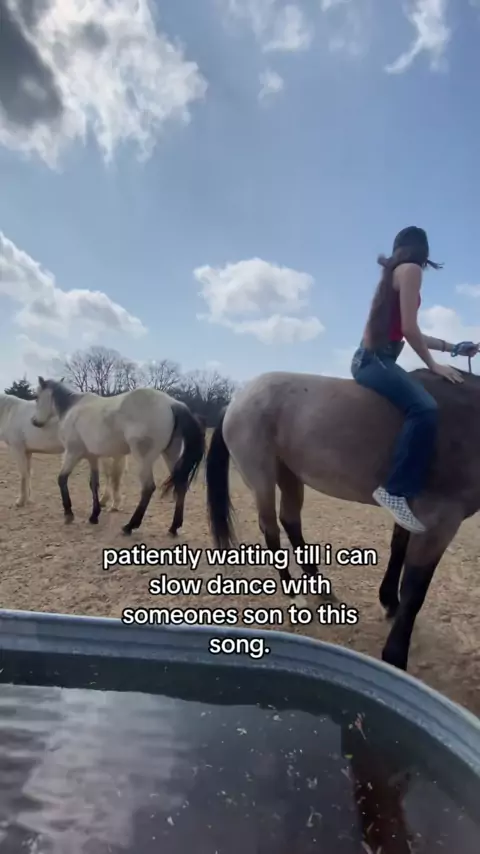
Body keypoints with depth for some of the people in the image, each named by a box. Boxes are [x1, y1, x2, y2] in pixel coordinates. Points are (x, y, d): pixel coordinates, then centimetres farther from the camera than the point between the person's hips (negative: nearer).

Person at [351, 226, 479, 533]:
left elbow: (405, 332, 26)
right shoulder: (411, 270, -5)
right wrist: (434, 365, -3)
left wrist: (452, 347, 27)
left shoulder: (395, 273, 24)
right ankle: (396, 491, -30)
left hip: (372, 359, 11)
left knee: (423, 406, 22)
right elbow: (409, 329, -15)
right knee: (425, 409, -30)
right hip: (376, 359, -11)